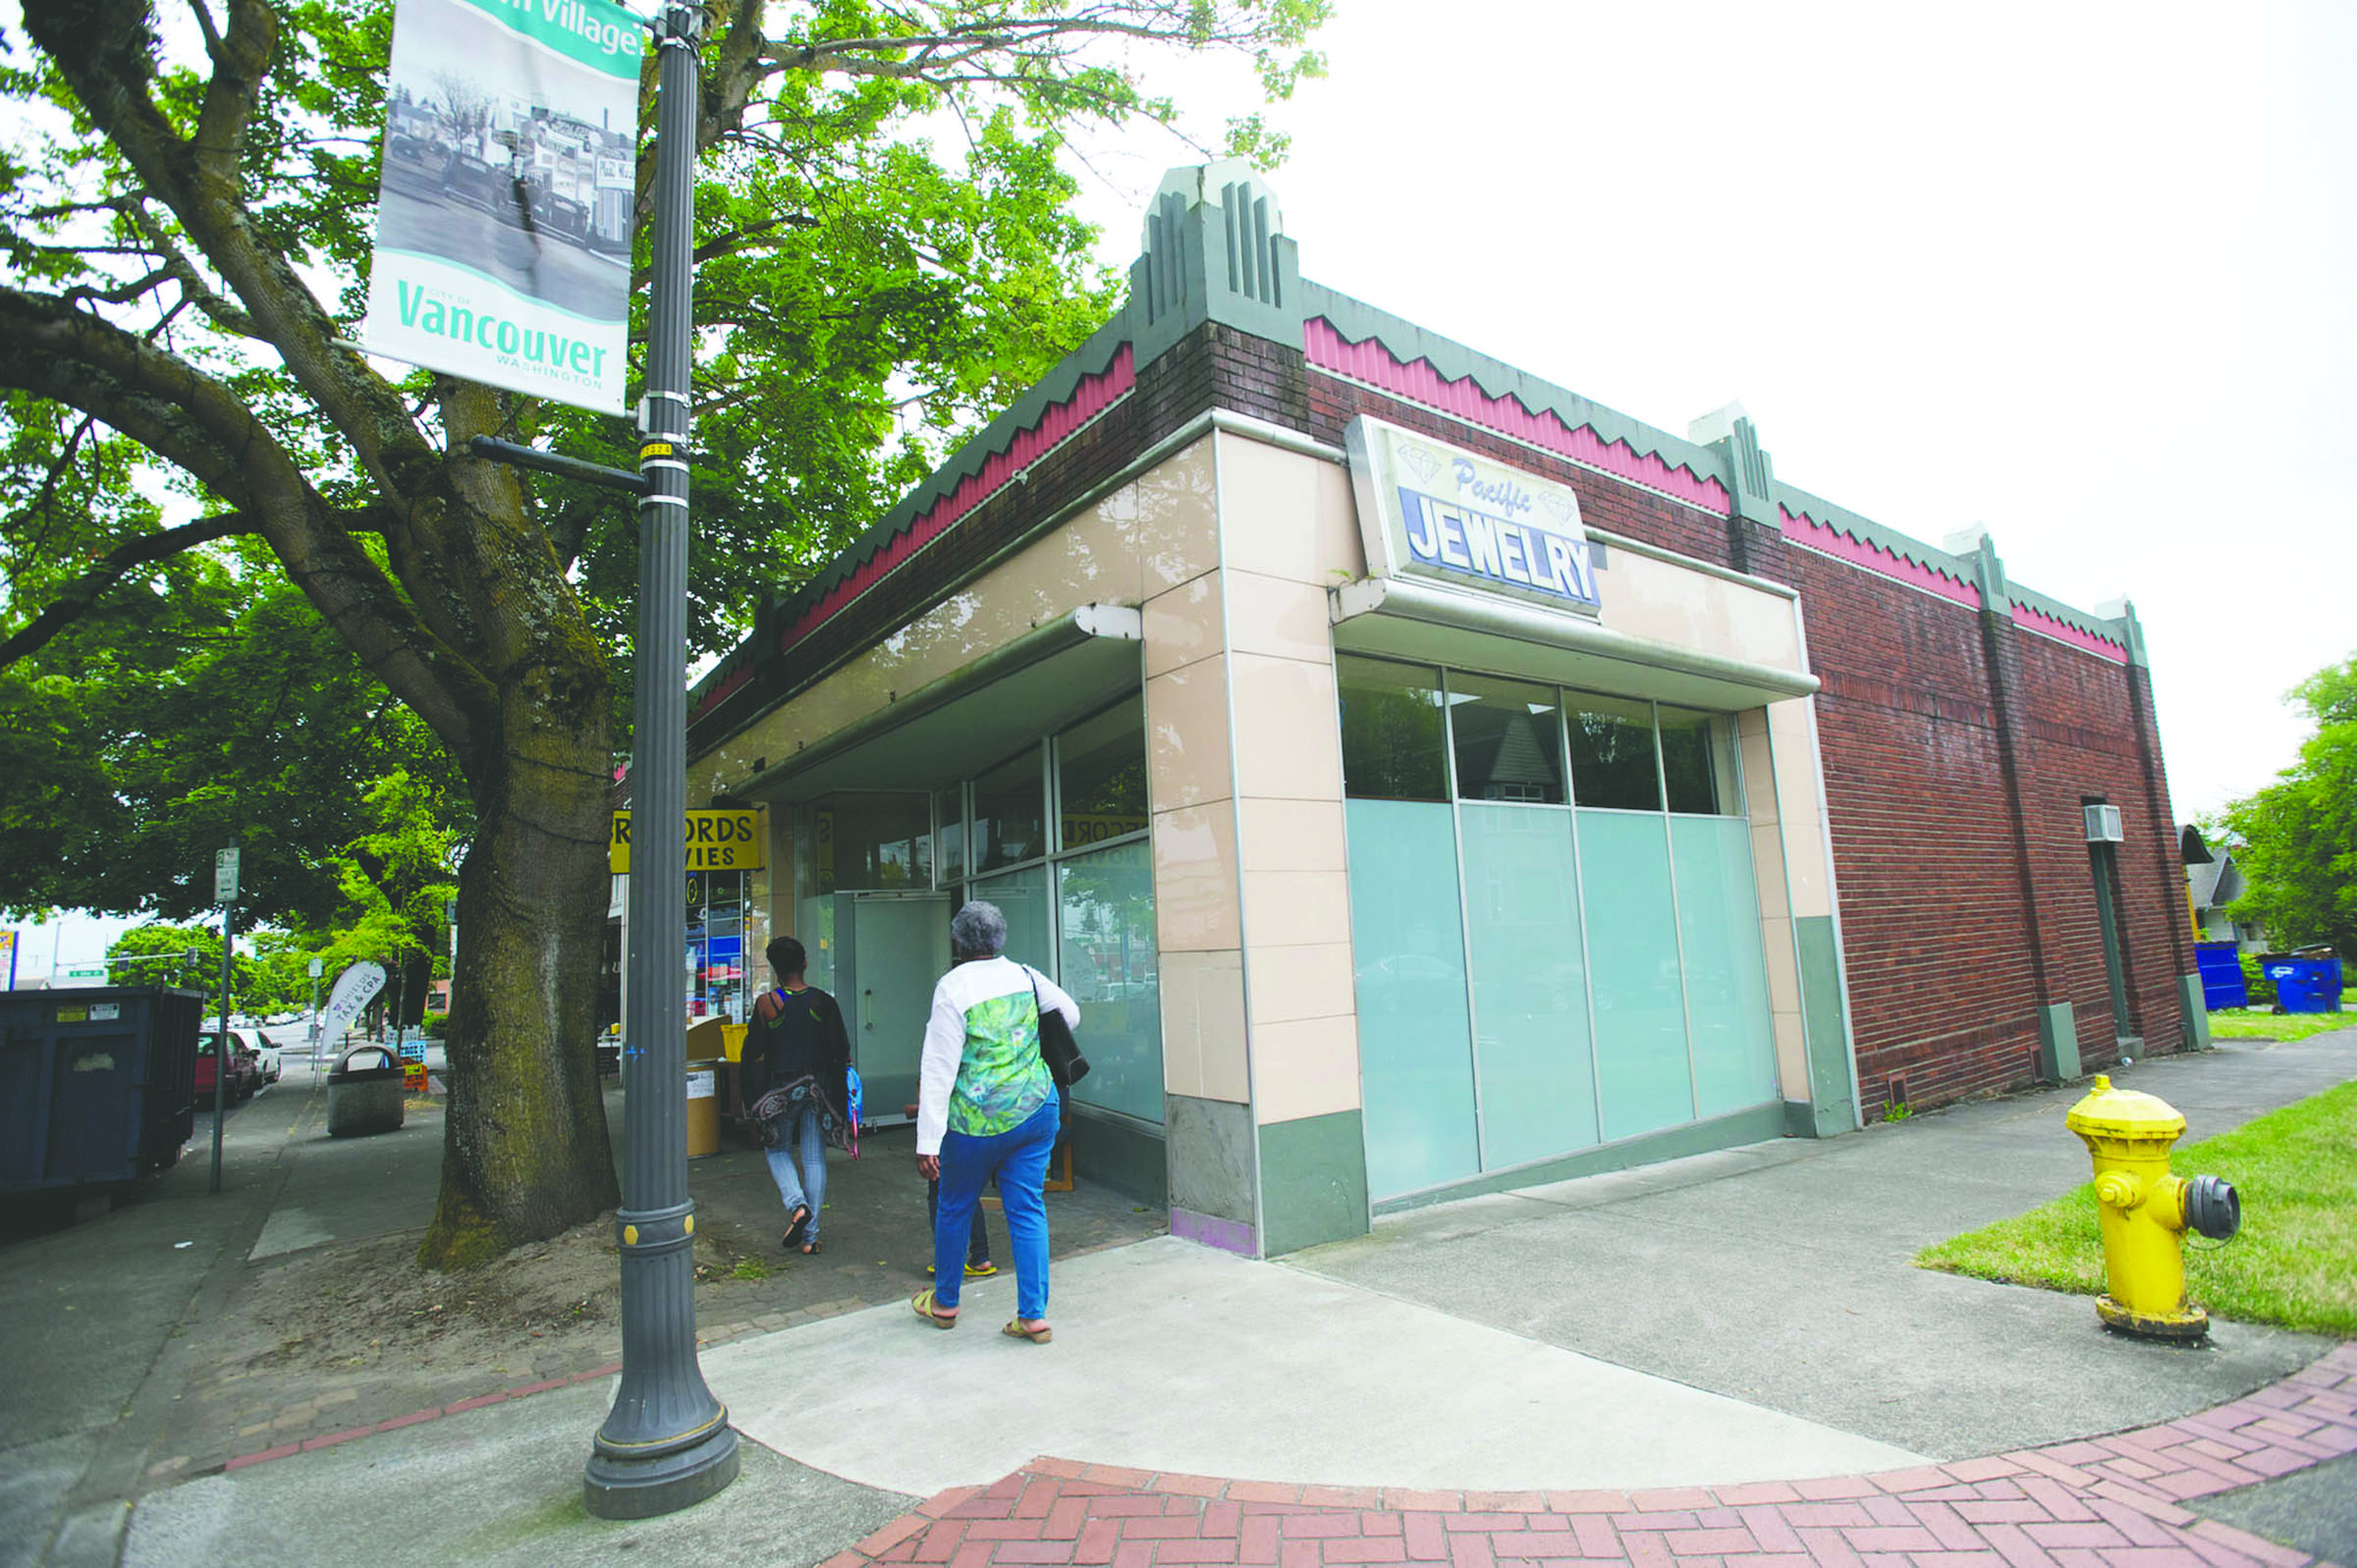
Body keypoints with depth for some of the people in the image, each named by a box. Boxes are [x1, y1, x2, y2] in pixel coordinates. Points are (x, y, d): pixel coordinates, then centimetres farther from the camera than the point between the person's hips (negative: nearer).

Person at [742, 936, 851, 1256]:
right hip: (818, 1086, 1)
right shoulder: (824, 1002, -4)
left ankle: (797, 1205, -5)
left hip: (780, 1087, -1)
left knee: (778, 1150, 19)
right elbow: (841, 1050, -4)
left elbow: (752, 1052, -3)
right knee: (814, 1159, 7)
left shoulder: (766, 1005, -8)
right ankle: (809, 1237, 9)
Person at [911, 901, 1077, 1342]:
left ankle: (944, 1303, 35)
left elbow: (938, 1069, -14)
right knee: (1028, 1210, 10)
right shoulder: (1026, 976, 2)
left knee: (955, 1207, 17)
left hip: (979, 1121, -4)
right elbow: (1070, 1015, 17)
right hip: (1037, 1109, 4)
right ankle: (1033, 1317, 11)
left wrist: (928, 1142, -13)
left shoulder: (953, 987, -13)